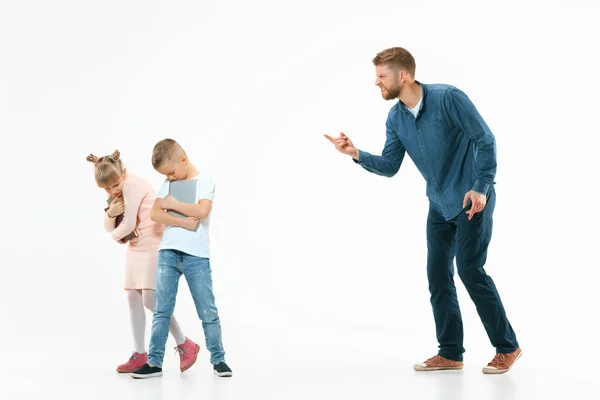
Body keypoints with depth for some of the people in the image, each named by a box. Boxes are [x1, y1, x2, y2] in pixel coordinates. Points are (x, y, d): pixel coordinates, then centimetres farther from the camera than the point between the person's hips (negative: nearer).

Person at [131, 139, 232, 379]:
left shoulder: (205, 180, 1)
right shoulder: (168, 183, 13)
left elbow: (201, 211, -15)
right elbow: (155, 214, 1)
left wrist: (173, 204, -5)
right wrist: (183, 222, -11)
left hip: (196, 255, -4)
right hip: (168, 253, 4)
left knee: (207, 311, 0)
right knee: (162, 310, 3)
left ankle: (218, 359, 10)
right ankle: (154, 361, 7)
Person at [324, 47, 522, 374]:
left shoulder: (448, 98, -19)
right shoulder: (395, 119, 1)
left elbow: (485, 140, -15)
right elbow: (389, 166, 3)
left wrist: (481, 187, -20)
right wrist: (356, 155, -13)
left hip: (472, 199, -7)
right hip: (439, 205, 7)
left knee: (470, 269, -11)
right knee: (438, 275, 4)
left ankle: (507, 347, 3)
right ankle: (450, 353, 13)